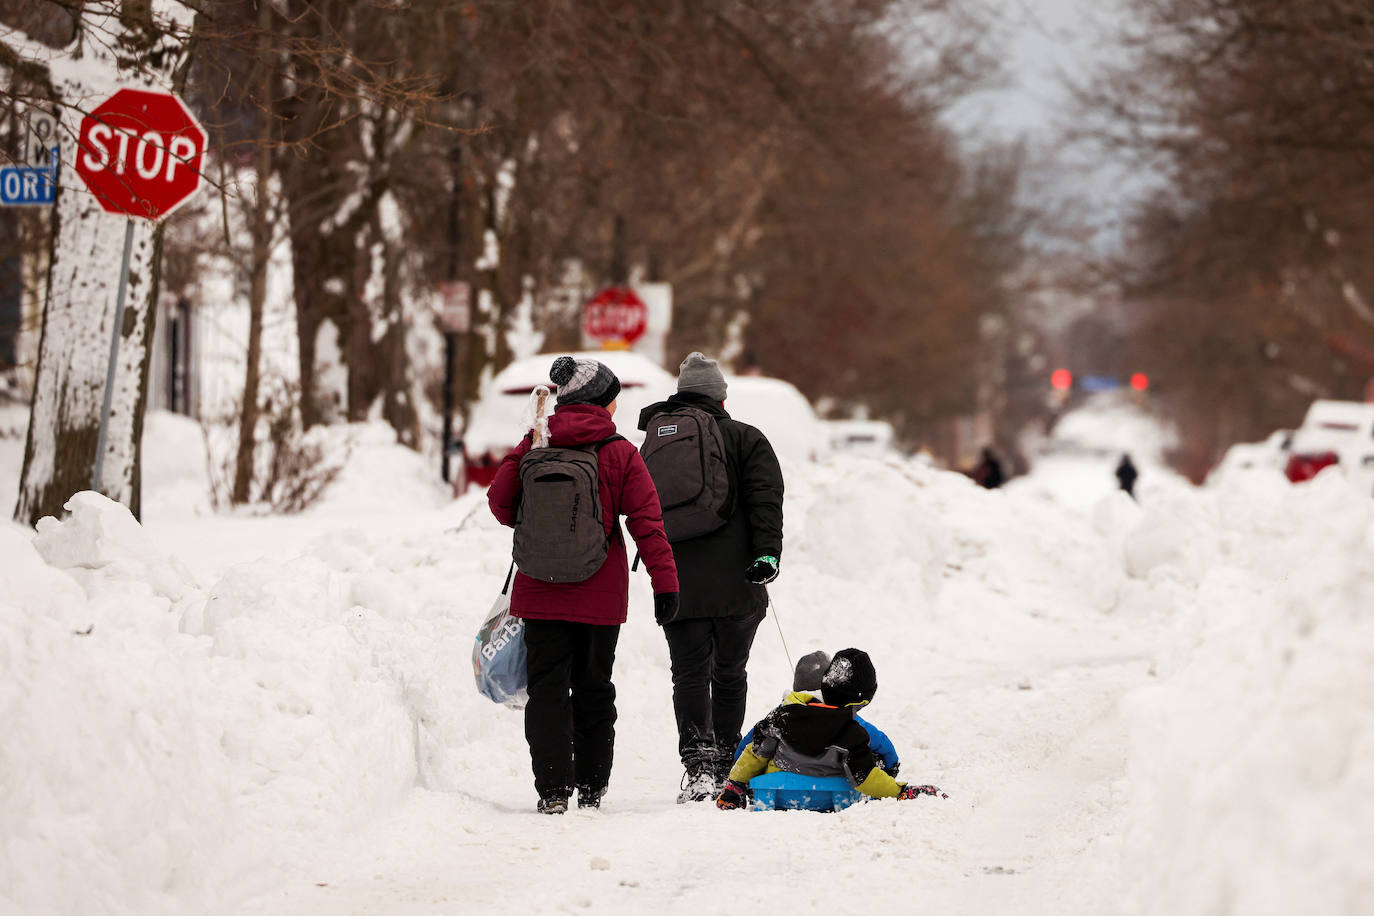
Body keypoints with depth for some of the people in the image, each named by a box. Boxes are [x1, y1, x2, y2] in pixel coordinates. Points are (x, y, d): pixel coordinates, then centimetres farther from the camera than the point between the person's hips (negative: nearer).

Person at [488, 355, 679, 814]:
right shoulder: (621, 454, -6)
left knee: (547, 686, 3)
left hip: (541, 589, 1)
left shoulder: (535, 445, -1)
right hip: (600, 595, -1)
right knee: (593, 689, 12)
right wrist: (665, 583, -6)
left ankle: (553, 789, -6)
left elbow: (500, 499, 5)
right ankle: (591, 786, 17)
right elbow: (646, 522, -9)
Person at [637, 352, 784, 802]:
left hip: (676, 585, 1)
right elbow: (766, 500, -9)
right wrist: (767, 553, -14)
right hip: (735, 582, -1)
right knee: (729, 674, 12)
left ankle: (698, 763, -18)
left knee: (690, 673, 0)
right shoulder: (746, 439, 3)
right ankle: (726, 767, 18)